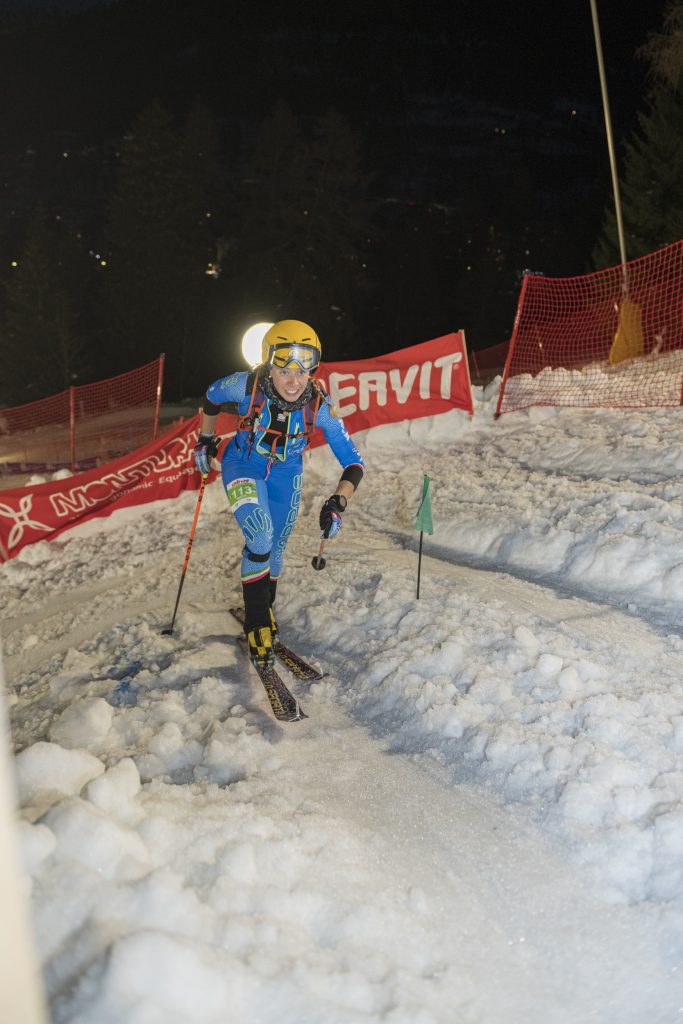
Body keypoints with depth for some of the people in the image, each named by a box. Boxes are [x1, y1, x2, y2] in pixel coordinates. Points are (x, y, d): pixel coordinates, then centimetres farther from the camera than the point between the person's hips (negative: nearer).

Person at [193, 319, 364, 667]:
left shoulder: (320, 405, -27)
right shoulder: (246, 385, -29)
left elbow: (352, 461, -22)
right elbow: (212, 395, -4)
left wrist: (338, 502, -37)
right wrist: (205, 440, 4)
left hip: (285, 475, 2)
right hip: (243, 466, -2)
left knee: (274, 550, 14)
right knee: (260, 537, -23)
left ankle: (264, 611, 42)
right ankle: (257, 622, -4)